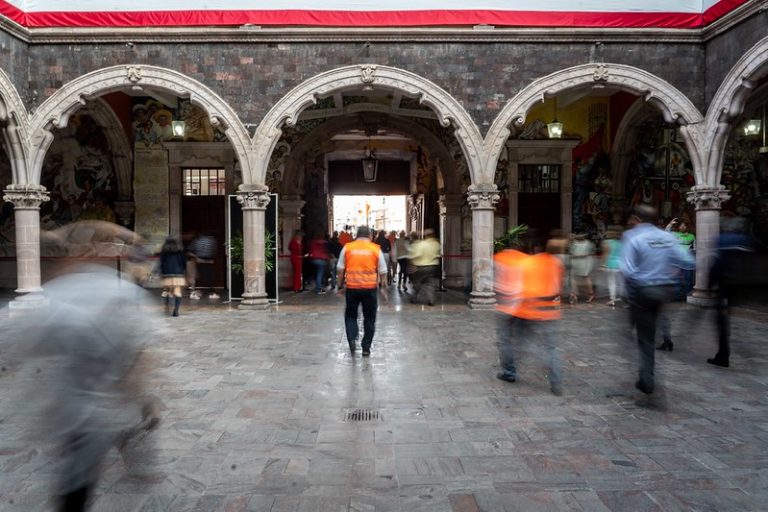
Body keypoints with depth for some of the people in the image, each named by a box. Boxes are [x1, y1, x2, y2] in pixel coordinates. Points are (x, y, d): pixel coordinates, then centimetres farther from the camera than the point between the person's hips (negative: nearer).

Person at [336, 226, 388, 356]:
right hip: (370, 288, 0)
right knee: (369, 318, 11)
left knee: (350, 316, 16)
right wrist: (383, 287, 12)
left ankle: (352, 340, -3)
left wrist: (340, 285, 13)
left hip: (352, 287, 0)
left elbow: (341, 269, 4)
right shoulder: (376, 249, 2)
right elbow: (382, 271, 3)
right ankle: (366, 348, 14)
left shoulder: (347, 247, 3)